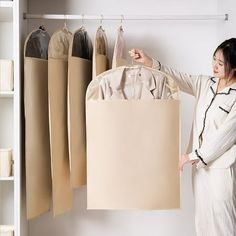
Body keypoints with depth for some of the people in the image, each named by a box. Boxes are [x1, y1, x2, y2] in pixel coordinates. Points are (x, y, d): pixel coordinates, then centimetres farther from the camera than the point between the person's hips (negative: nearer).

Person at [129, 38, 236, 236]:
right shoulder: (205, 84, 6)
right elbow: (179, 78, 4)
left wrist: (194, 156, -13)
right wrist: (149, 62, -11)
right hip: (201, 163, 7)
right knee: (202, 218, 14)